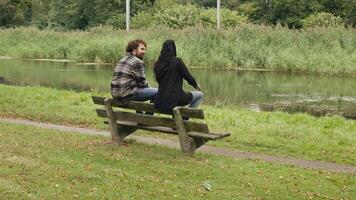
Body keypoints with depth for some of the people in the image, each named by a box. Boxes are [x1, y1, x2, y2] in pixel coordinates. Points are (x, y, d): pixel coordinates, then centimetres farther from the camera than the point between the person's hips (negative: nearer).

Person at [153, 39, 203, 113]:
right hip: (174, 100, -7)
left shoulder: (157, 65, 6)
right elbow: (188, 77, -2)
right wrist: (196, 85, 20)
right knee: (200, 95, 14)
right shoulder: (177, 61, -10)